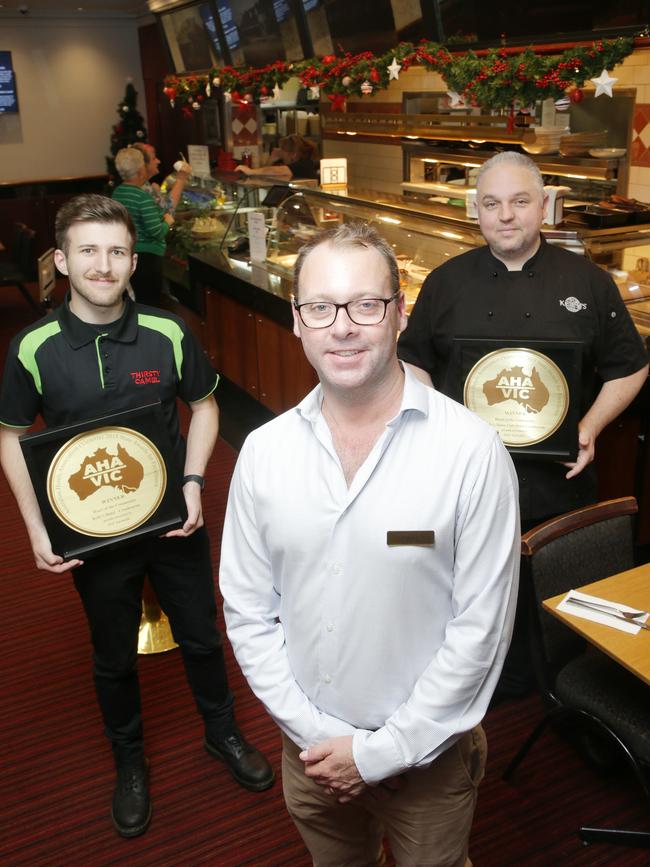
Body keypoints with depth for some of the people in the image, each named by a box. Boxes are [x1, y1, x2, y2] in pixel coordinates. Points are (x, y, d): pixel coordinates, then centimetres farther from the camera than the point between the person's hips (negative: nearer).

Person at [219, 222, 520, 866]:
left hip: (427, 753, -3)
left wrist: (382, 752, -14)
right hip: (311, 749, 3)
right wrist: (317, 734, -9)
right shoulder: (264, 451, -8)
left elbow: (481, 626, -17)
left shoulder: (472, 450, -19)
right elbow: (247, 612, -3)